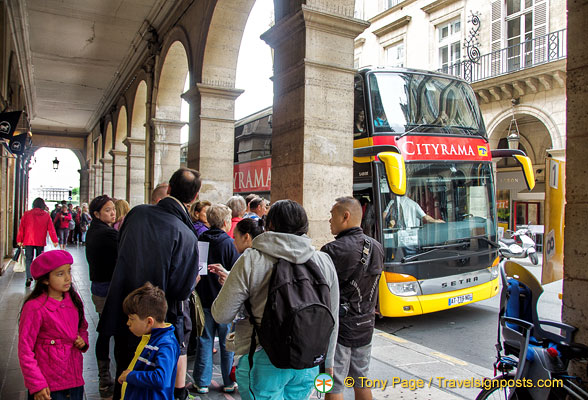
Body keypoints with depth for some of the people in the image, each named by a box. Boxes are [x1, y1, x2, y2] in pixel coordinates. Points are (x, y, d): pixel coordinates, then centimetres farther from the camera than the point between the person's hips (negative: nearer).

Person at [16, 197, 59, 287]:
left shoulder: (27, 214, 0)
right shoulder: (46, 215, -1)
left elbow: (21, 228, 2)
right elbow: (51, 229, -1)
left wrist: (19, 240, 8)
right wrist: (55, 240, 1)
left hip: (28, 241, 0)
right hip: (41, 242, 0)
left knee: (29, 259, 3)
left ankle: (29, 277, -12)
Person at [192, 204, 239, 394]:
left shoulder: (199, 242, -2)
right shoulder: (229, 243, -14)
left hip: (205, 300, 3)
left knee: (205, 341, 12)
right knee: (227, 343, 9)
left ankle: (202, 383, 20)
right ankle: (229, 383, 21)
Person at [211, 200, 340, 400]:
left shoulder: (251, 260, -11)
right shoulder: (324, 262, 1)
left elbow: (222, 316, -8)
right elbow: (332, 321, 8)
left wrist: (230, 285, 12)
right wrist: (327, 363, 21)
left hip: (263, 362, -4)